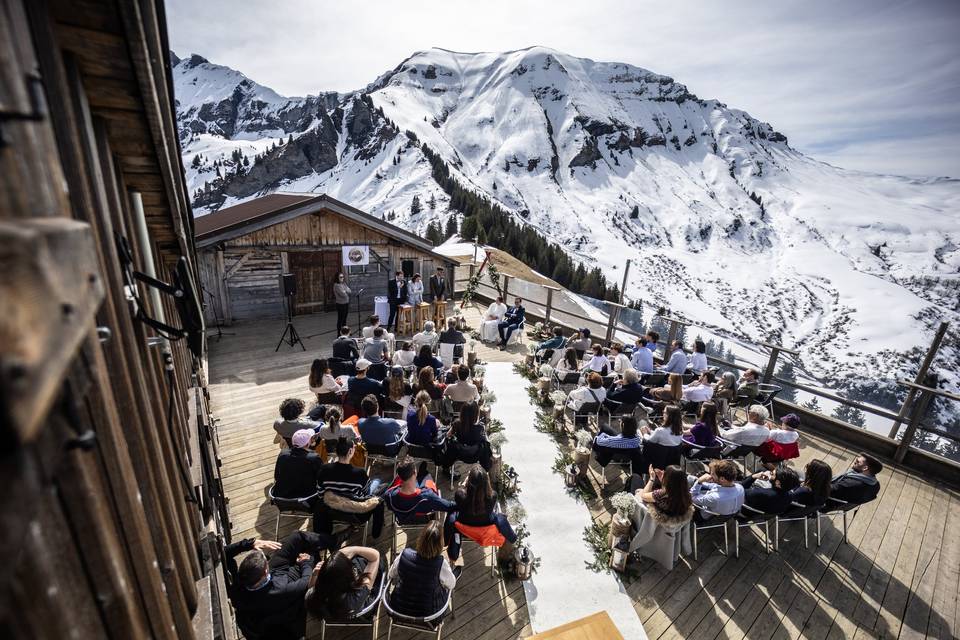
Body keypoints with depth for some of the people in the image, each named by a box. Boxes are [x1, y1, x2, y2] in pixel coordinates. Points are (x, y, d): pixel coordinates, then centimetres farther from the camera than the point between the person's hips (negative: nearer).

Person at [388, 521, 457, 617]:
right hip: (427, 612, -2)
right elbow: (451, 585, -10)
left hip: (399, 607, 2)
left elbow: (392, 575, -3)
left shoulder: (404, 555, -24)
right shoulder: (441, 563, -30)